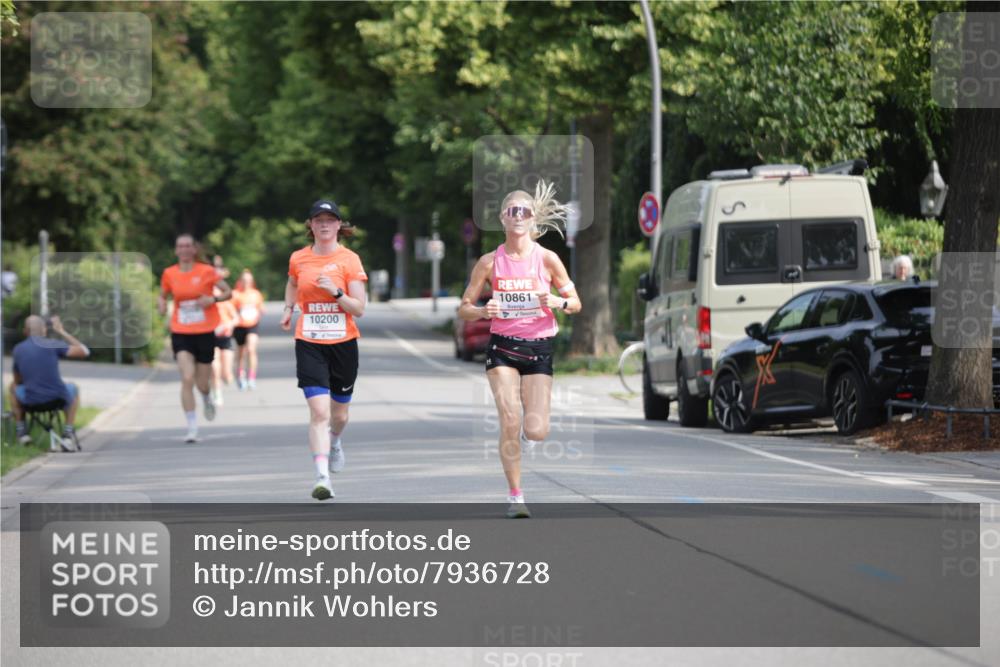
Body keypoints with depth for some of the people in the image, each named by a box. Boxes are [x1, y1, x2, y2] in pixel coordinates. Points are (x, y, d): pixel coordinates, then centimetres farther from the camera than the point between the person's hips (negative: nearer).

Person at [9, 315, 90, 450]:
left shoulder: (18, 349, 5)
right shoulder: (52, 345, -5)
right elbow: (84, 352, -1)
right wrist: (61, 332, 6)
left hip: (30, 401, 2)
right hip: (58, 398, -2)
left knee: (13, 388, 34)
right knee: (73, 388, 33)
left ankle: (21, 431, 31)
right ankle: (68, 433, 23)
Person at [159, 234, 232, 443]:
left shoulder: (207, 271, -4)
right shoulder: (169, 274, 2)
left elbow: (228, 292, 1)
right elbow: (163, 295, 18)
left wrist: (213, 299, -18)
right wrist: (162, 305, -5)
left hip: (205, 332, 0)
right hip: (181, 333, 0)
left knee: (202, 383, 7)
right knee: (187, 379, -16)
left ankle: (207, 400, 46)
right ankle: (192, 428, -12)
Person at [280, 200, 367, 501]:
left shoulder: (349, 259, -5)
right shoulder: (298, 259, 3)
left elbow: (359, 309, -8)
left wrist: (335, 292, -21)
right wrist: (288, 308, 15)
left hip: (343, 344, 0)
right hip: (309, 344, 0)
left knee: (339, 413, 16)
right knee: (319, 411, -16)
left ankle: (334, 442, 51)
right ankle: (322, 477, -20)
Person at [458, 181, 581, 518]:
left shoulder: (547, 259, -2)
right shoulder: (490, 261, -2)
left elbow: (575, 303, 5)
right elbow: (464, 309, 4)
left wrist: (557, 301, -17)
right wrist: (484, 311, -18)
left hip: (539, 348, 0)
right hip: (502, 347, 0)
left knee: (536, 432, -9)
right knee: (510, 421, -13)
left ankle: (529, 426, 30)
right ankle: (515, 495, 0)